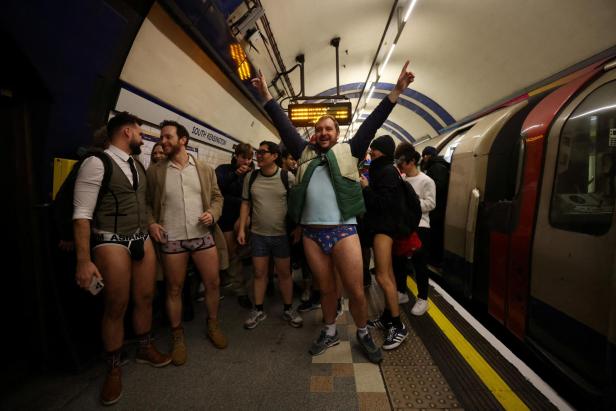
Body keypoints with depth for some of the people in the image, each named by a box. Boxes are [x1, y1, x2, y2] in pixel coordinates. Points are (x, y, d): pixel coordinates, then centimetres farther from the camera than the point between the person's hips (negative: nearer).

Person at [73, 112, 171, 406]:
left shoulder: (138, 166, 10)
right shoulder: (97, 163, -13)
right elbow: (82, 214, -16)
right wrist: (84, 261, -19)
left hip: (142, 239, 6)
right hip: (112, 242, -6)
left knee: (145, 298, 14)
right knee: (116, 307, 5)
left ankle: (145, 349, 36)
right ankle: (113, 369, 27)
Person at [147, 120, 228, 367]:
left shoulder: (204, 169, 5)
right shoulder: (155, 171, 2)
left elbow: (217, 196, 10)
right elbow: (147, 203, 7)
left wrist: (213, 214, -9)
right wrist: (151, 223, -9)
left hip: (203, 236, 1)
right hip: (171, 239, -1)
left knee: (213, 283, 7)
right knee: (174, 289, 10)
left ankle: (213, 325, 30)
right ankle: (177, 336, 28)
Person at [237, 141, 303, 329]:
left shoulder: (288, 177, -8)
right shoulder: (251, 177, 1)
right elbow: (246, 203, 6)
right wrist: (241, 229, 2)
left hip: (282, 234, -2)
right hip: (257, 234, 3)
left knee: (284, 273, 11)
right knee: (259, 273, 12)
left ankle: (288, 309, 28)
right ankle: (258, 310, 29)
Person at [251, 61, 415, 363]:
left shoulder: (349, 151, 8)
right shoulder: (305, 153, 14)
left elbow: (372, 123, 3)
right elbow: (284, 126, 14)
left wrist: (396, 91, -1)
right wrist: (267, 97, 13)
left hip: (343, 230, -2)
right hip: (312, 233, 3)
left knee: (356, 290, 2)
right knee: (326, 289, 15)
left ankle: (363, 334, 27)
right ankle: (330, 332, 35)